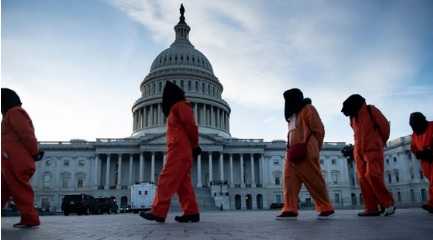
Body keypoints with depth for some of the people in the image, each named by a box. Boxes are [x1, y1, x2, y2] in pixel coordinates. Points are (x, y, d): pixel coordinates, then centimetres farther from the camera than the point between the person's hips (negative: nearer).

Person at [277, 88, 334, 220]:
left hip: (306, 152, -8)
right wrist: (290, 149, 12)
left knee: (314, 180, -4)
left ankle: (326, 208, 6)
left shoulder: (308, 109, 1)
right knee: (289, 179, -3)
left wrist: (313, 149, -4)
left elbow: (319, 130, -3)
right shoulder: (292, 114, 25)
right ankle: (290, 209, -6)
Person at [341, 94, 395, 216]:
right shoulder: (353, 116, 18)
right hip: (359, 151, 6)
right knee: (363, 179, -3)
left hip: (373, 149, -6)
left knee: (372, 175, -18)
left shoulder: (370, 110, 0)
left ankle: (388, 203, -5)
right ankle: (372, 208, -2)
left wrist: (381, 142, 10)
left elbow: (385, 125, 1)